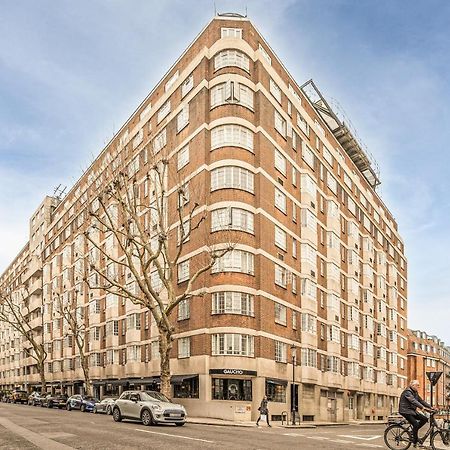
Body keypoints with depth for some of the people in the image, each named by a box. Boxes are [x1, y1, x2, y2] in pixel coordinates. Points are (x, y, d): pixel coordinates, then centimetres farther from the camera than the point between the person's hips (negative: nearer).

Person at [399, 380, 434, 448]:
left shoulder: (415, 393, 13)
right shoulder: (407, 392, -17)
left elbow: (421, 401, 8)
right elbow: (413, 401, -31)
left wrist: (431, 407, -5)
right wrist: (423, 407, -42)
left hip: (412, 411, 9)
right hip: (406, 411, -9)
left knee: (424, 419, -4)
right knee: (416, 424, -21)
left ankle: (414, 431, 7)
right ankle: (415, 442, -9)